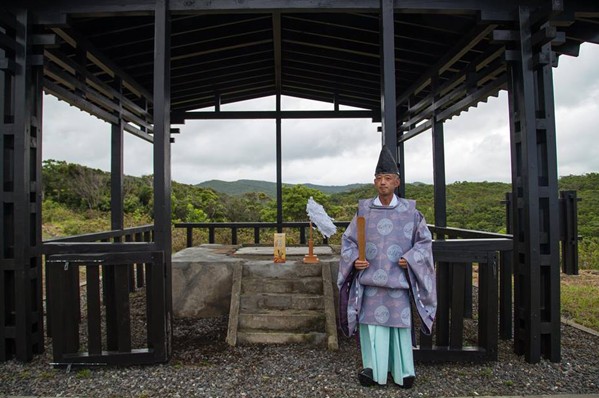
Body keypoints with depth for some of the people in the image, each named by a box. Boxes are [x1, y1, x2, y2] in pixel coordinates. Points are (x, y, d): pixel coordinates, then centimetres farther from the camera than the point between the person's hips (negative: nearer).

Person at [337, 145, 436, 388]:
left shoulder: (410, 211, -1)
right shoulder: (364, 210, 2)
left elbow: (424, 240, 6)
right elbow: (348, 239, 8)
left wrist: (410, 259, -9)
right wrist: (354, 259, -8)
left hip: (397, 279, -1)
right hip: (369, 279, 1)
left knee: (399, 323, 6)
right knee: (371, 322, 7)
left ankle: (402, 371, 25)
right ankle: (373, 368, 24)